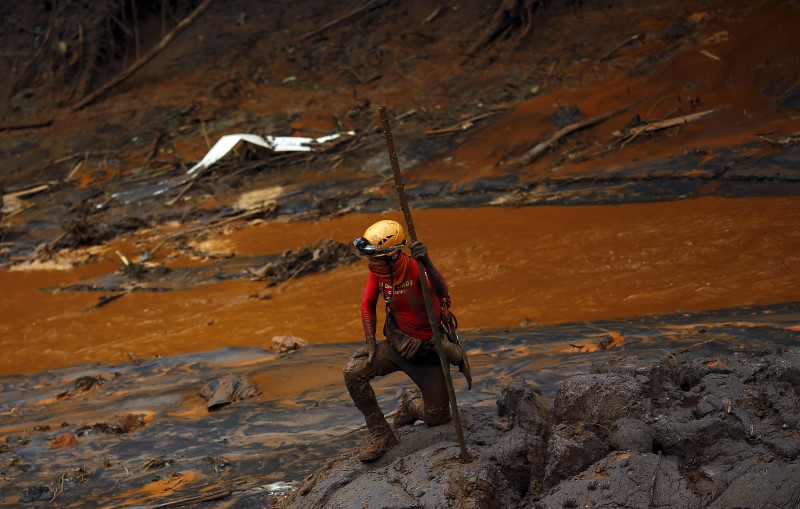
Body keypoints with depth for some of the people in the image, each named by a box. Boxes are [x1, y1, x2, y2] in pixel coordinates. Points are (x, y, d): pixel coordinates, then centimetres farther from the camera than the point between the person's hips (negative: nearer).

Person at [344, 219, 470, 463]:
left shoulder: (416, 268, -29)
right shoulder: (378, 271, -12)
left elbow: (441, 291, -51)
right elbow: (368, 305, 5)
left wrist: (426, 263, -69)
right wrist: (369, 341, -7)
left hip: (430, 350, -4)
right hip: (398, 344, 4)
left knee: (438, 419, 3)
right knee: (353, 372, -22)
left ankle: (412, 402, 38)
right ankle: (380, 435, -8)